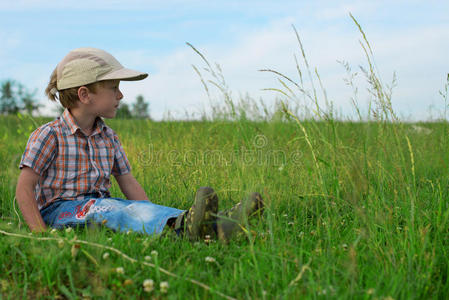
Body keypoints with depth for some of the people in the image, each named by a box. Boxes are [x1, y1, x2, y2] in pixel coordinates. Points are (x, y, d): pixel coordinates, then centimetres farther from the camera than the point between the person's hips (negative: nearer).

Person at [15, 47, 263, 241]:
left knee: (138, 209, -24)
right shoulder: (49, 135, -7)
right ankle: (182, 228, -61)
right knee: (107, 209, -35)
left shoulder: (108, 137, 11)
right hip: (59, 210, -5)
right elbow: (24, 187, -10)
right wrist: (41, 232, -22)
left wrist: (156, 216, -2)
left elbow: (129, 183, 10)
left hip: (100, 206, 5)